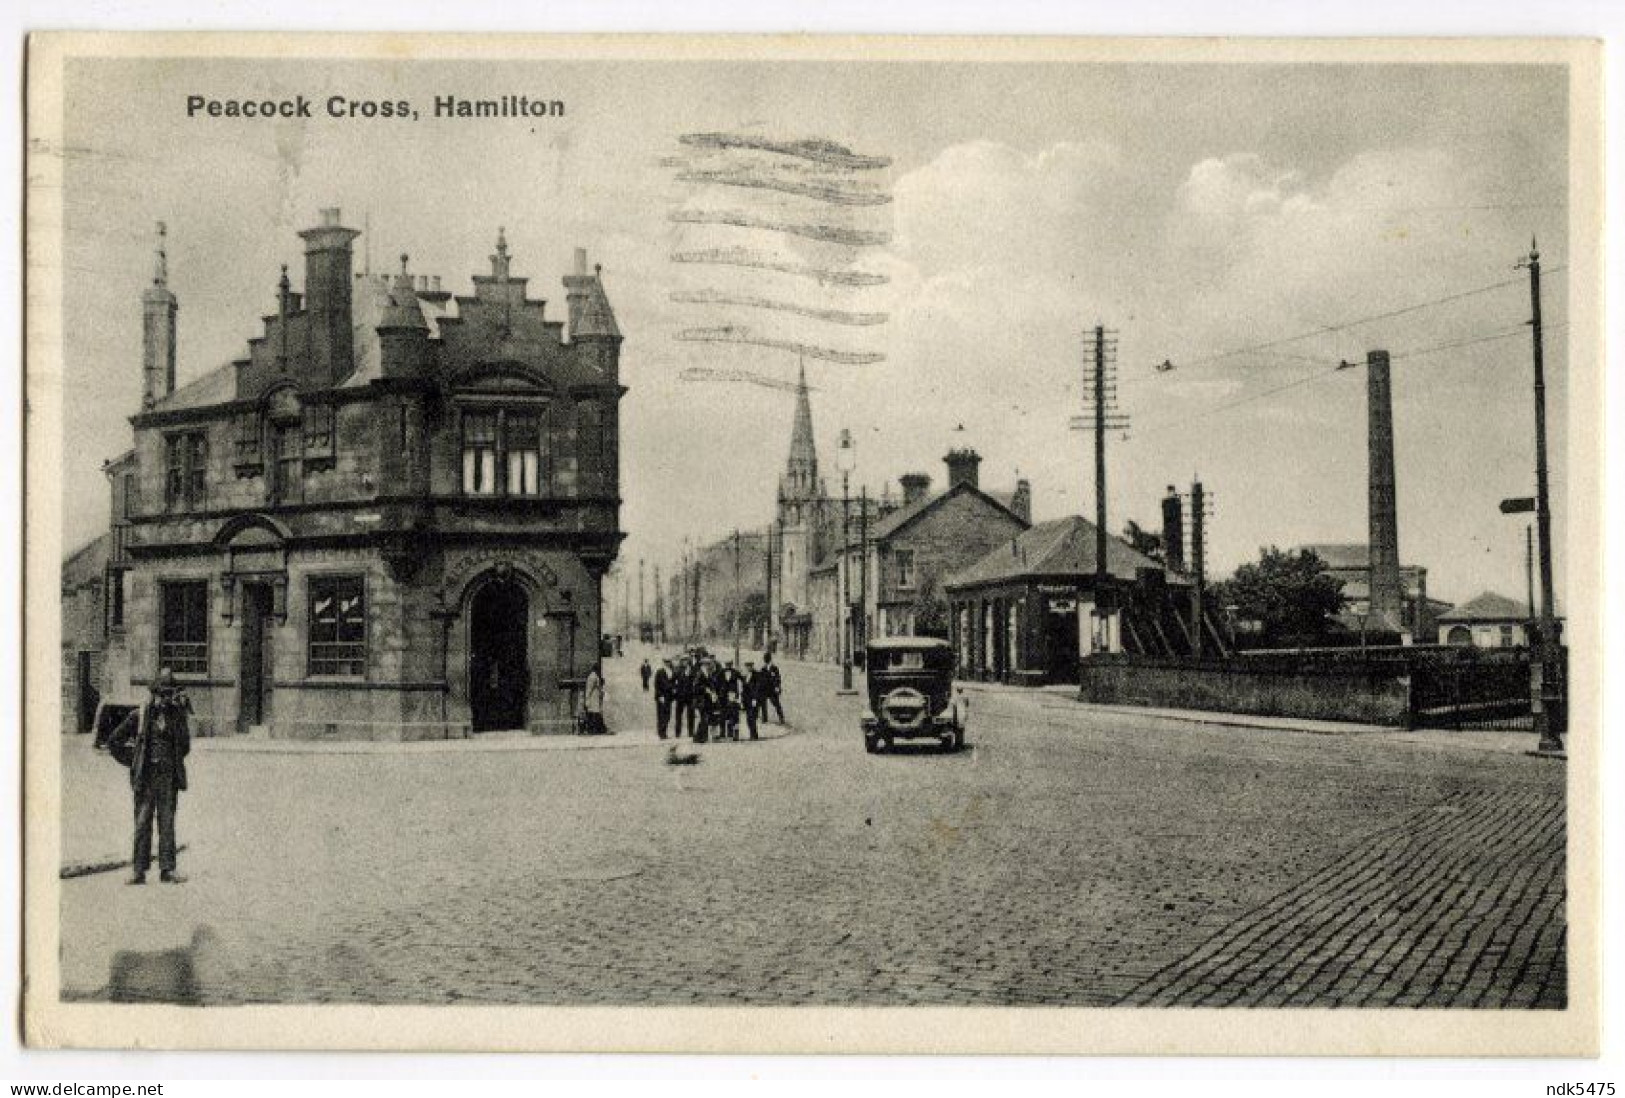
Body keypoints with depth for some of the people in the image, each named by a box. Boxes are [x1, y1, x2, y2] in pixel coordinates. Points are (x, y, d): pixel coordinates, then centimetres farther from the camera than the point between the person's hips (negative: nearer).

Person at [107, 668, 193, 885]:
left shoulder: (177, 716, 8)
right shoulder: (139, 716, 2)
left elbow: (185, 746, 0)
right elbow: (114, 741, 10)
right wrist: (131, 761, 5)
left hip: (169, 777, 2)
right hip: (146, 777, -2)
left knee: (167, 823, 2)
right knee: (143, 822, -1)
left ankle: (167, 870, 4)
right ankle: (139, 870, 3)